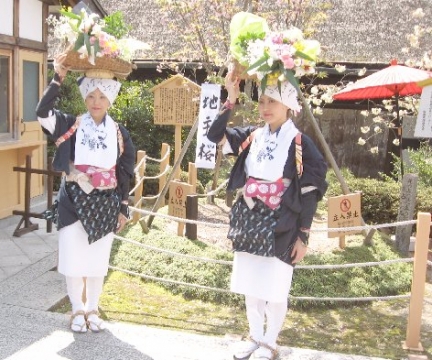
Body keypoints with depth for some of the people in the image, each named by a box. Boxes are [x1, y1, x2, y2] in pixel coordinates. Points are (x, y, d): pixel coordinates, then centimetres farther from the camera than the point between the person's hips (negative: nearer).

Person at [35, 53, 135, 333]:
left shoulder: (119, 133, 2)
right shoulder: (71, 126, -2)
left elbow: (124, 173, 3)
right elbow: (42, 113, -20)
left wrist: (123, 208, 2)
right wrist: (58, 79, -25)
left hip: (105, 203, 1)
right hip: (74, 201, -1)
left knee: (98, 261, 8)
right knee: (73, 259, 4)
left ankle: (92, 310, 26)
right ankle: (78, 311, 22)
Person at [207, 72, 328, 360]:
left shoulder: (300, 143, -9)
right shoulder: (252, 136, 5)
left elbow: (309, 193, -9)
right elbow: (215, 135, -1)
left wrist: (303, 236, -11)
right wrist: (231, 100, -10)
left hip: (280, 225, -5)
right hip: (249, 221, 5)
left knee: (274, 288, 5)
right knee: (250, 285, 14)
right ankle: (255, 336, 33)